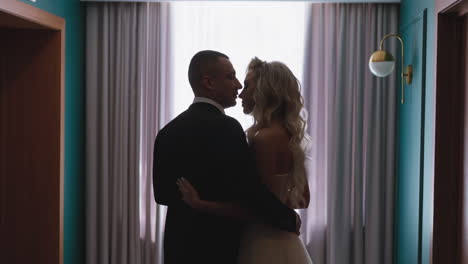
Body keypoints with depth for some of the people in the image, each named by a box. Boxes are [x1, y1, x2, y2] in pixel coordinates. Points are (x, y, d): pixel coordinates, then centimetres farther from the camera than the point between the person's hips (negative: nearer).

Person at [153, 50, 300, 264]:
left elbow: (162, 194, 7)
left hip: (179, 246, 7)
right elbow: (251, 191, -22)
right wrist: (290, 219, -8)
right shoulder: (225, 128, -17)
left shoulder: (169, 130, 4)